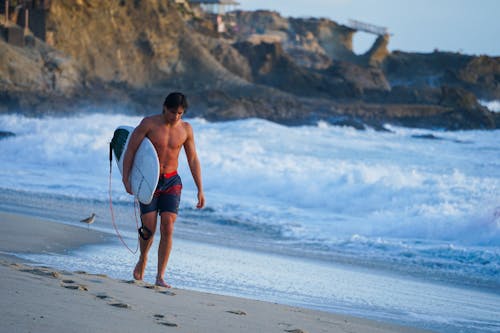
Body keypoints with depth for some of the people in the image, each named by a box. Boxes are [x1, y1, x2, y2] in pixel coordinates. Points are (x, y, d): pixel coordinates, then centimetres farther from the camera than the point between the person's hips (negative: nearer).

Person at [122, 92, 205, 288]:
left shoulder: (186, 129, 0)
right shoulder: (149, 123, -9)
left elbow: (193, 160, 8)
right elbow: (130, 150, -5)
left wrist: (200, 190, 6)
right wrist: (126, 179, -11)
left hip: (172, 182, 2)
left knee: (167, 229, -11)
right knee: (149, 228, -7)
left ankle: (160, 277, -8)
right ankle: (143, 259, 25)